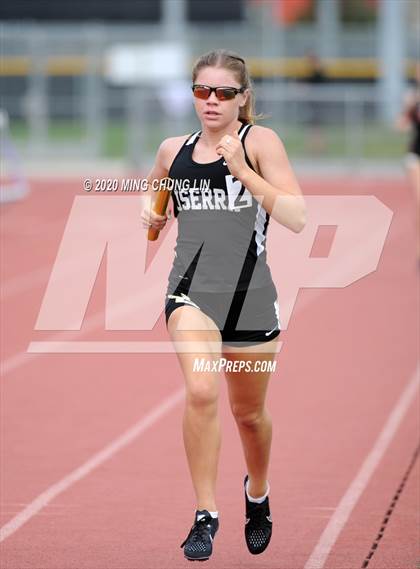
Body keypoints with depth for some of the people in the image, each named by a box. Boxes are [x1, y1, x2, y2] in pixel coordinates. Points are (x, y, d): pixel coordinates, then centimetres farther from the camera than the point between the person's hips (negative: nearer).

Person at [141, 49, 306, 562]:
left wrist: (242, 169, -22)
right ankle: (205, 516, -15)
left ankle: (257, 493, 46)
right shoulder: (173, 150, 7)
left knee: (249, 412, 15)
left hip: (250, 296, -1)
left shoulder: (260, 141, -5)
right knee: (201, 391, -24)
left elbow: (295, 218, -16)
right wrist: (151, 217, 4)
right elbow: (153, 204, 28)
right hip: (191, 291, 1)